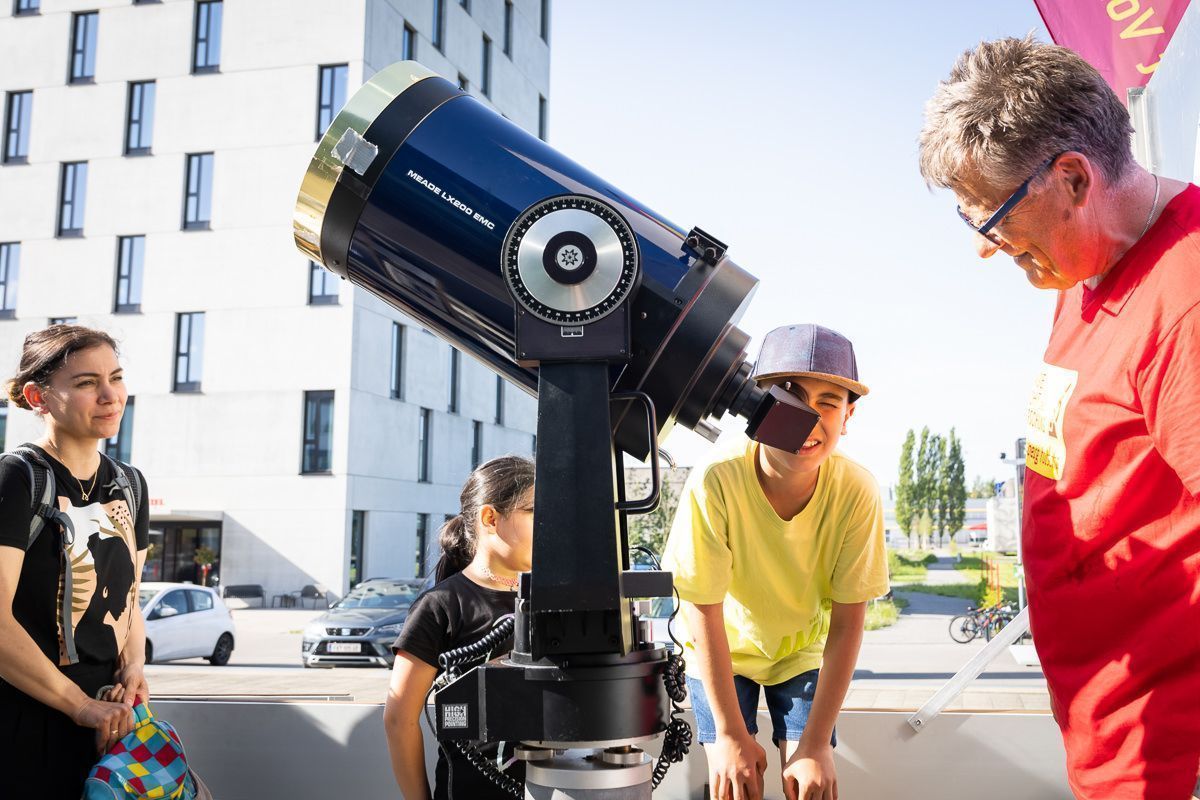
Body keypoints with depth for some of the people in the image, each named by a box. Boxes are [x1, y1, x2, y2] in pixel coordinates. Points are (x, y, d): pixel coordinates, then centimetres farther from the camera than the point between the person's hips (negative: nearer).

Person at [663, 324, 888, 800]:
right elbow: (704, 612, -23)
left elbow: (847, 622, -19)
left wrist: (817, 744, -19)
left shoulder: (856, 492, -27)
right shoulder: (715, 483, -33)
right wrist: (730, 734, -18)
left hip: (803, 651, 1)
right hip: (724, 652, -1)